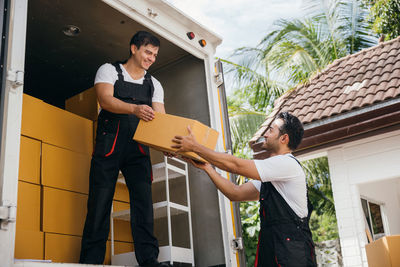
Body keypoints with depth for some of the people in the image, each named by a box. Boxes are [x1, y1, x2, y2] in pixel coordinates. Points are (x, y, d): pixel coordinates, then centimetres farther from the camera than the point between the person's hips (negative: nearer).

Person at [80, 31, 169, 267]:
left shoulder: (154, 84, 18)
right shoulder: (109, 70, 7)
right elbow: (105, 99, -12)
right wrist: (134, 109, -31)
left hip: (138, 147, 3)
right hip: (109, 143, -3)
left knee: (143, 199, -8)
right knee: (101, 199, -6)